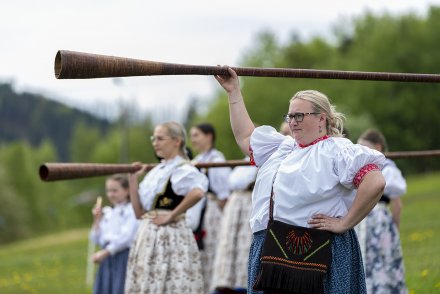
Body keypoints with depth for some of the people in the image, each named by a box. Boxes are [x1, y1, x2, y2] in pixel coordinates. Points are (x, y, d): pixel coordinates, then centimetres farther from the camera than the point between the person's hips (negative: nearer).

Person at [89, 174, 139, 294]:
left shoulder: (131, 211, -6)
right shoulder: (107, 213, 16)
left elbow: (126, 237, -15)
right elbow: (96, 239, 14)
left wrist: (105, 252, -16)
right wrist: (97, 220, 2)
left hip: (124, 257, -7)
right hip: (107, 259, 7)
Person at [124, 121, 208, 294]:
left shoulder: (182, 169, -9)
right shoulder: (156, 171, 16)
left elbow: (198, 192, -33)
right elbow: (140, 212, 13)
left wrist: (172, 216, -23)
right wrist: (133, 179, 9)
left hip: (170, 236, -8)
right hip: (149, 237, 9)